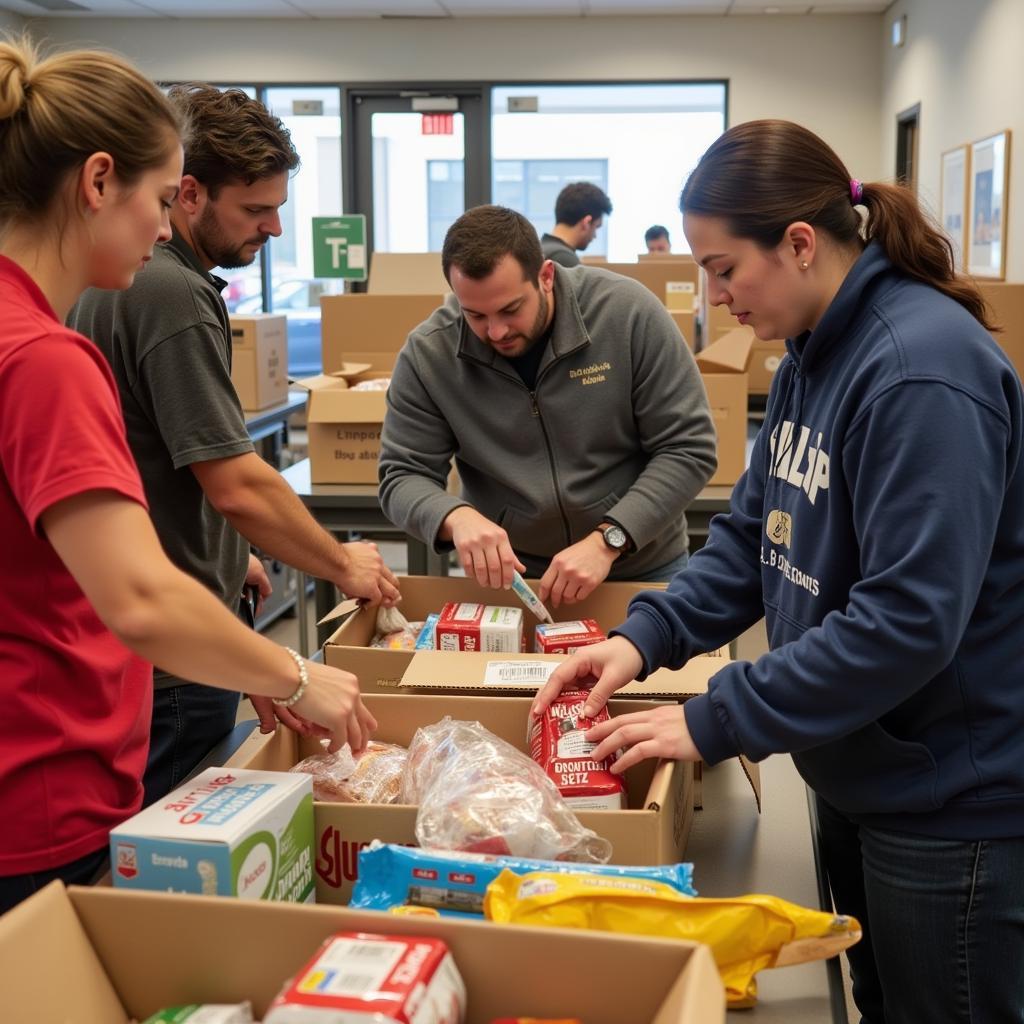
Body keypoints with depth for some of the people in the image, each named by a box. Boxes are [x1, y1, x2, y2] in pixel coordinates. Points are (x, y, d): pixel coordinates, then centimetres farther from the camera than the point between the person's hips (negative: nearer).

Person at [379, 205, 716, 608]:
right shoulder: (428, 354, -14)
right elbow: (402, 477, -8)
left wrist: (607, 541, -27)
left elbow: (688, 450, -16)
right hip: (506, 574, 3)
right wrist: (457, 517, -30)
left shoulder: (628, 313, -18)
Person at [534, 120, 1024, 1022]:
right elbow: (754, 532, 8)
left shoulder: (923, 370, -25)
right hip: (857, 771, 8)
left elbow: (910, 619, -28)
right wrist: (647, 636, -7)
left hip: (947, 799, -8)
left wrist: (714, 722, -23)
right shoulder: (814, 354, 4)